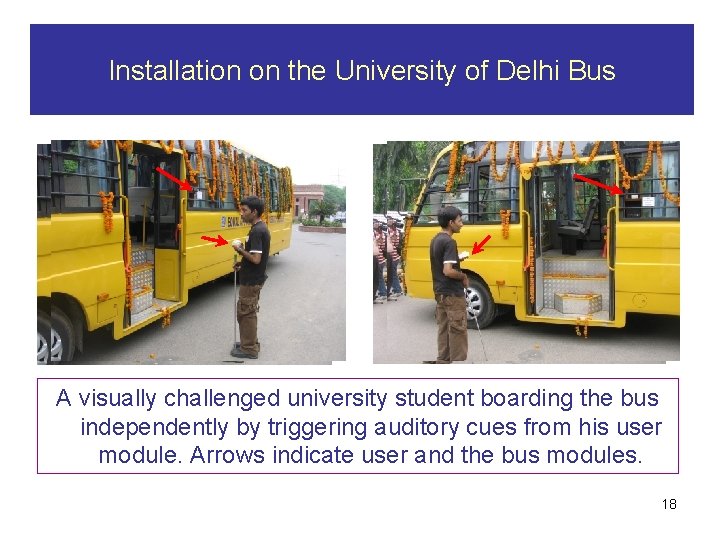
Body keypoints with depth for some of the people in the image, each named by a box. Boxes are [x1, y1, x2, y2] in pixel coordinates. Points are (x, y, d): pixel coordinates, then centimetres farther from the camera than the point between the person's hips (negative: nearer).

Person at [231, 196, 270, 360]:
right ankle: (250, 342, 32)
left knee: (245, 313, 1)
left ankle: (249, 349, 11)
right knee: (249, 312, 20)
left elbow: (255, 259, -28)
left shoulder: (256, 231, -23)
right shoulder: (262, 228, 8)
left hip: (250, 280, -10)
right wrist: (243, 262, 10)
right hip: (255, 278, 10)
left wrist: (240, 250, -14)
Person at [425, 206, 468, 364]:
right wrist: (463, 276, -10)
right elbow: (448, 271, -26)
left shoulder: (435, 240, 9)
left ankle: (443, 360, 20)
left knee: (443, 329, 14)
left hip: (439, 291, 9)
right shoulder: (449, 242, -19)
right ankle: (458, 360, 4)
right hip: (452, 294, -9)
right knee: (458, 330, -1)